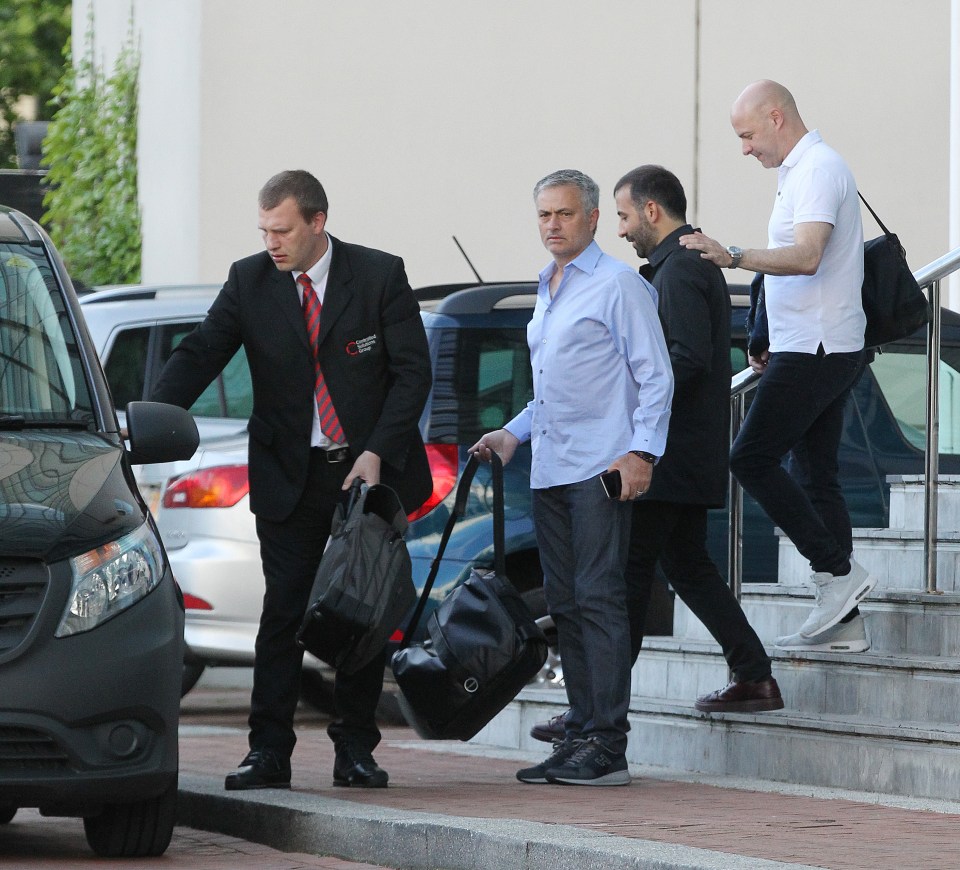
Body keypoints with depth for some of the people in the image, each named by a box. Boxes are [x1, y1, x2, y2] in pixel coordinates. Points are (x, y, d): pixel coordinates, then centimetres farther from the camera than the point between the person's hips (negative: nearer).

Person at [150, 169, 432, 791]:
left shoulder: (380, 275, -5)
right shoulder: (249, 281, -1)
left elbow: (413, 371, -5)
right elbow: (199, 356, -4)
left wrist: (376, 453, -13)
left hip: (372, 468, -1)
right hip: (289, 477, 1)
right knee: (283, 610, -5)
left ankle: (356, 750, 12)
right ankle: (269, 752, -3)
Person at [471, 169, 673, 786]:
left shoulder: (619, 285, -5)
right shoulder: (547, 292, 21)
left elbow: (655, 375, -9)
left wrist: (641, 451, -18)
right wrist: (514, 434, 20)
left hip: (601, 470, -9)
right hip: (551, 472, 9)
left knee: (599, 597, -12)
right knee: (566, 603, 8)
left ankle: (608, 745, -13)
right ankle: (581, 735, 12)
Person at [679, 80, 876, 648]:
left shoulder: (818, 169, -14)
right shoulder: (805, 169, 19)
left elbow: (807, 257, -28)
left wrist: (734, 257, -36)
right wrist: (777, 346, 24)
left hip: (816, 352, -10)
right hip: (825, 348, 10)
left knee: (753, 458, -12)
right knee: (819, 472, 9)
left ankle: (837, 569, -10)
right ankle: (842, 616, 10)